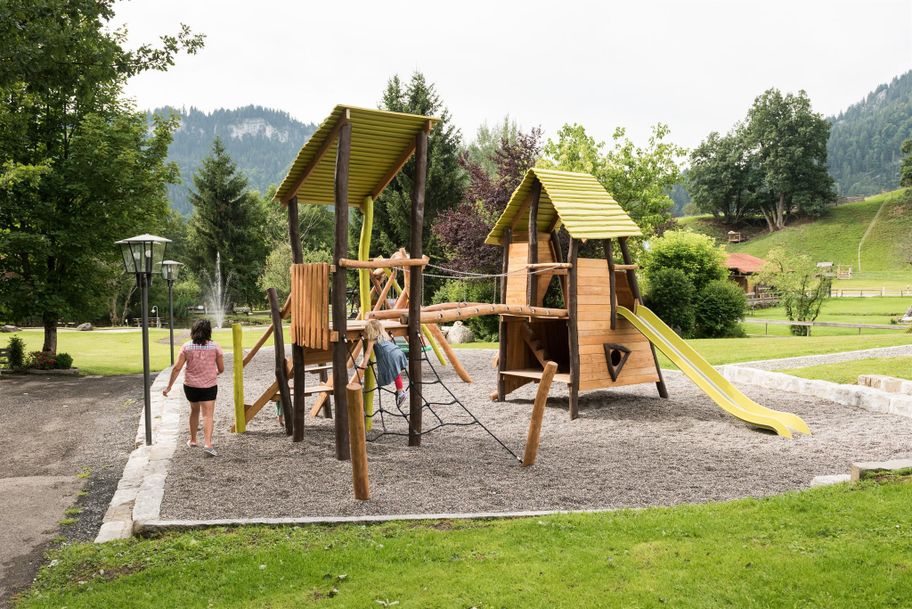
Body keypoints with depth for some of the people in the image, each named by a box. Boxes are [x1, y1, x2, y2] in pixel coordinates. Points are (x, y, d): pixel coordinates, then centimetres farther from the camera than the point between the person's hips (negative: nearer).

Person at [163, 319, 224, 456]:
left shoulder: (187, 347, -4)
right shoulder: (215, 346, -6)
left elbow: (177, 368, -7)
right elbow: (221, 369, -1)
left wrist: (169, 386, 0)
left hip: (190, 385, 2)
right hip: (209, 386, -2)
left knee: (194, 411, 24)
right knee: (208, 415, -5)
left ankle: (193, 440, 35)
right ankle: (207, 444, -21)